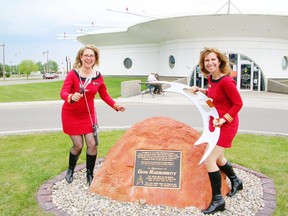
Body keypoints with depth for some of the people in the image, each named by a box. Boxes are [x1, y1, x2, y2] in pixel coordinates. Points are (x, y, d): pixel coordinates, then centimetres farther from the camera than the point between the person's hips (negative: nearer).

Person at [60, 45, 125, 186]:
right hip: (71, 115, -3)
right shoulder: (72, 74, -19)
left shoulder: (98, 77, -7)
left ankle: (90, 174, 16)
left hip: (88, 115, 3)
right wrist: (71, 97, -52)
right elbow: (63, 93, -29)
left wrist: (115, 105, -10)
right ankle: (70, 170, 29)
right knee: (78, 145, -1)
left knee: (92, 144, -4)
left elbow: (104, 95, 5)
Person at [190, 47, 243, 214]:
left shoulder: (226, 81, -24)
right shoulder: (211, 78, 1)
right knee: (218, 158, 23)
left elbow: (238, 103, -19)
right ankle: (236, 182, 48)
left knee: (209, 161, -9)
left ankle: (218, 200, 5)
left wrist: (224, 120, -25)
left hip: (226, 124, -9)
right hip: (215, 122, 9)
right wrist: (202, 91, 3)